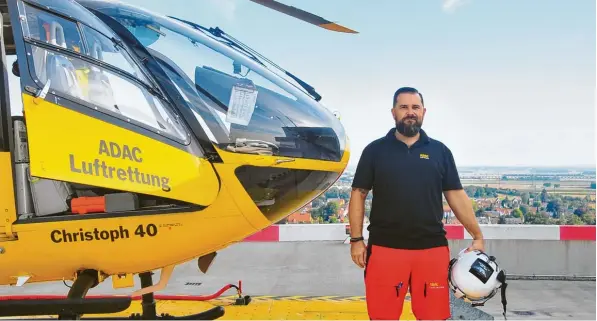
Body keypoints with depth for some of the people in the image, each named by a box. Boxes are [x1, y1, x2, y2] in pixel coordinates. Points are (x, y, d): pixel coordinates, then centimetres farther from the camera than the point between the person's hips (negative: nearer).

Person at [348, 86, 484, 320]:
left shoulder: (440, 151, 8)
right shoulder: (375, 150, 4)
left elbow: (456, 196, 9)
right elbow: (358, 195, 3)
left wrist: (477, 236, 4)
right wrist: (356, 239, -2)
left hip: (433, 249, 2)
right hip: (385, 249, -1)